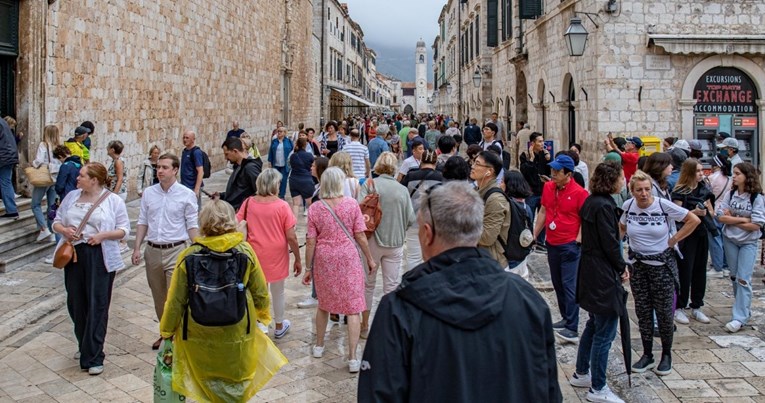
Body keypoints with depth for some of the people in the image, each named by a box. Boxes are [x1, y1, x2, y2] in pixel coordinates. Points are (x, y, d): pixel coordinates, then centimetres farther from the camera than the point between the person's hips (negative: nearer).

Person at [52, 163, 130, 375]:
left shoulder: (113, 200, -2)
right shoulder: (72, 197, 11)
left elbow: (124, 230, -2)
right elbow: (56, 221, 17)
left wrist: (103, 235, -18)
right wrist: (64, 230, -6)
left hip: (100, 256, -5)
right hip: (73, 254, 5)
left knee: (97, 306, -4)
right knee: (76, 303, 11)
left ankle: (94, 357, 1)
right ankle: (85, 346, 31)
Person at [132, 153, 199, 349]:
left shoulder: (187, 195, -5)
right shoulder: (148, 193, 6)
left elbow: (192, 226, -4)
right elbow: (142, 222, 10)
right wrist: (137, 248, 4)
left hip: (176, 251, -4)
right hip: (153, 251, 5)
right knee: (158, 298, 15)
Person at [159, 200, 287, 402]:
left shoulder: (189, 255, -14)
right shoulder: (245, 250, -12)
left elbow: (176, 300, -7)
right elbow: (260, 292, -2)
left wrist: (167, 330, 9)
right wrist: (262, 314, 19)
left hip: (200, 333, 0)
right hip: (237, 331, 1)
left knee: (208, 380, 20)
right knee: (236, 380, 22)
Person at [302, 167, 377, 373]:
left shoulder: (315, 208, -5)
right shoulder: (352, 204, -9)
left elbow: (311, 242, -4)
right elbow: (360, 236, -7)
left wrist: (308, 268, 5)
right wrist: (370, 259, 6)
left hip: (324, 260, 2)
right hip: (348, 259, -2)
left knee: (323, 303, 23)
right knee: (353, 308, 3)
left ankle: (319, 346, 37)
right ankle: (352, 358, 3)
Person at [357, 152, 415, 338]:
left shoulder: (369, 185, -7)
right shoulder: (402, 190, -2)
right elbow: (411, 219, -4)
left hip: (373, 241, -1)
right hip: (395, 243, 1)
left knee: (368, 283, 13)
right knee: (392, 286, 9)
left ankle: (365, 326, 23)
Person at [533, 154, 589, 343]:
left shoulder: (579, 193, -14)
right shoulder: (548, 187, 3)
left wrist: (578, 239, -14)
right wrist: (534, 234, 12)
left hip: (570, 245, -7)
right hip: (552, 244, 7)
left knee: (569, 286, -7)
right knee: (558, 284, 16)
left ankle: (572, 329, -4)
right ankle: (566, 319, 30)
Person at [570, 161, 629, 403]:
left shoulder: (591, 202, 10)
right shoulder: (603, 206, -20)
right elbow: (610, 242, -19)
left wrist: (618, 265, 10)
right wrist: (622, 267, -5)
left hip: (590, 272, 10)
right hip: (603, 276, -10)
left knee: (594, 325, 22)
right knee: (605, 332, -1)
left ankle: (581, 374, 34)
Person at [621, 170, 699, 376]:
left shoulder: (664, 205, -15)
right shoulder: (628, 206, -5)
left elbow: (694, 220, -9)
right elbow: (622, 228, 15)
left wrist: (674, 240, -9)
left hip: (662, 264, -3)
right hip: (637, 265, 3)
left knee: (664, 312, 5)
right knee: (642, 312, 9)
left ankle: (666, 355, 22)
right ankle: (647, 355, 21)